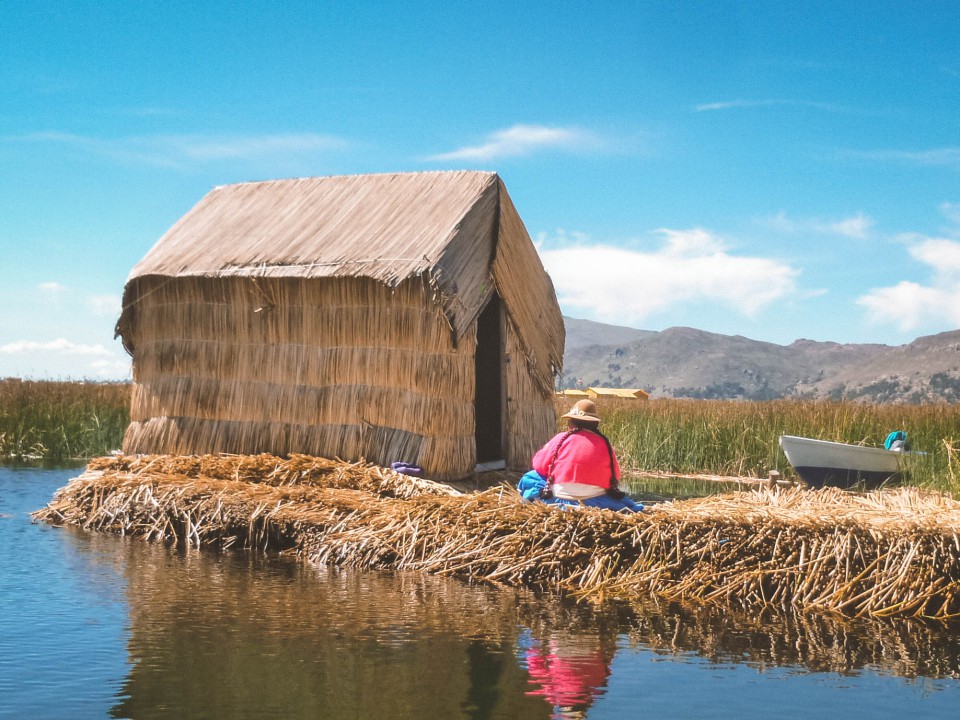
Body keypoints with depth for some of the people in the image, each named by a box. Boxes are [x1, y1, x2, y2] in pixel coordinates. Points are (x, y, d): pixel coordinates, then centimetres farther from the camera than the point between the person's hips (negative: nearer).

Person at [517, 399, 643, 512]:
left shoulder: (561, 439, -4)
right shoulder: (604, 443, 1)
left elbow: (539, 464, 5)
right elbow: (615, 476, 9)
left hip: (561, 500, -2)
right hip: (595, 502, 2)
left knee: (528, 478, 18)